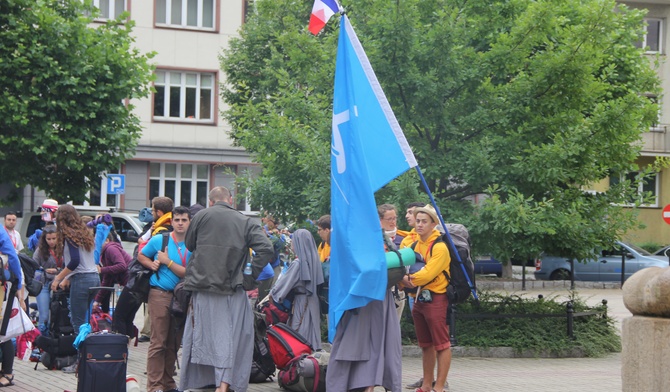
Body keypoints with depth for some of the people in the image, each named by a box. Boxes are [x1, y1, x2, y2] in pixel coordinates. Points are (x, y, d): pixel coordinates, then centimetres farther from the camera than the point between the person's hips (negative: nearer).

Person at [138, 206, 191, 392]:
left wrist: (167, 261, -11)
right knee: (158, 342, -5)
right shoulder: (159, 240, 1)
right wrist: (152, 264, -4)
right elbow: (141, 256, 16)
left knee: (174, 343, 10)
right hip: (160, 294, -2)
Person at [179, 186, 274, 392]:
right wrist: (250, 275, -4)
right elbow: (266, 248, -8)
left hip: (203, 289, 1)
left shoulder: (201, 216, 1)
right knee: (229, 340, 2)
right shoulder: (245, 221, 1)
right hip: (233, 290, 0)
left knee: (201, 337, 10)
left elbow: (189, 245, 11)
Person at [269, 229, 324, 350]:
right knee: (311, 332, 10)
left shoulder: (298, 263, -15)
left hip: (301, 302, -7)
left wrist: (272, 294, 3)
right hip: (313, 302, 7)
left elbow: (285, 281, -11)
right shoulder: (313, 260, 5)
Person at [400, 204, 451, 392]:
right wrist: (404, 280, -15)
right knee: (426, 345, 15)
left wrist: (407, 279, -15)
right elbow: (410, 269, 6)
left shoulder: (439, 247, -12)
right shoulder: (416, 245, 13)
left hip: (436, 299, -8)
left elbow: (428, 274, -21)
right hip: (419, 298, 9)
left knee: (441, 345, -4)